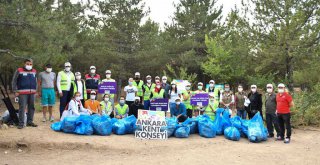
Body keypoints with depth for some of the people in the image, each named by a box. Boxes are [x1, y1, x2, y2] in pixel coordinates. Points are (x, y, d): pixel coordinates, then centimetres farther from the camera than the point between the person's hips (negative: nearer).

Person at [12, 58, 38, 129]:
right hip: (22, 93, -5)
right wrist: (15, 91, -5)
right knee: (22, 108, -8)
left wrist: (35, 90, 14)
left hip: (32, 93, 5)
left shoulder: (34, 71, 13)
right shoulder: (19, 71, 0)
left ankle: (30, 122, 17)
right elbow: (14, 81, 1)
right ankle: (21, 123, -4)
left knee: (31, 107, 7)